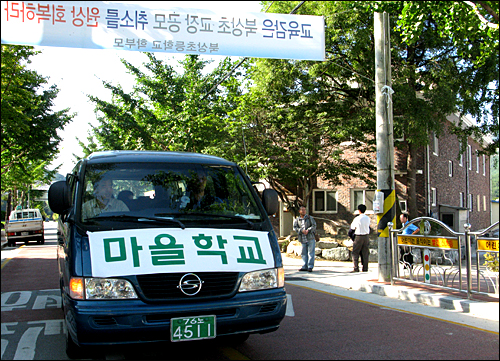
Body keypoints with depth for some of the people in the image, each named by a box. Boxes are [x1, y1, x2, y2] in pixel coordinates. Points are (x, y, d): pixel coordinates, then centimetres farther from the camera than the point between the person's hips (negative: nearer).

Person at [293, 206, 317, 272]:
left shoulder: (310, 218, 8)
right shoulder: (297, 220, 11)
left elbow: (314, 225, 0)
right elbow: (295, 228, 0)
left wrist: (308, 230, -15)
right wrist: (301, 230, -16)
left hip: (310, 238, -2)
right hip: (303, 239, 2)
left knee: (311, 252, -6)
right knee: (304, 253, 5)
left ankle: (310, 267, -4)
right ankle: (304, 267, 11)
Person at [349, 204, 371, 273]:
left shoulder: (357, 219, -13)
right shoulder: (368, 218, 2)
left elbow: (352, 227, -2)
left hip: (358, 237, -5)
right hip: (366, 236, 5)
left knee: (355, 253, 2)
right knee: (365, 253, 10)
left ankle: (356, 268, -4)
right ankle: (365, 268, 11)